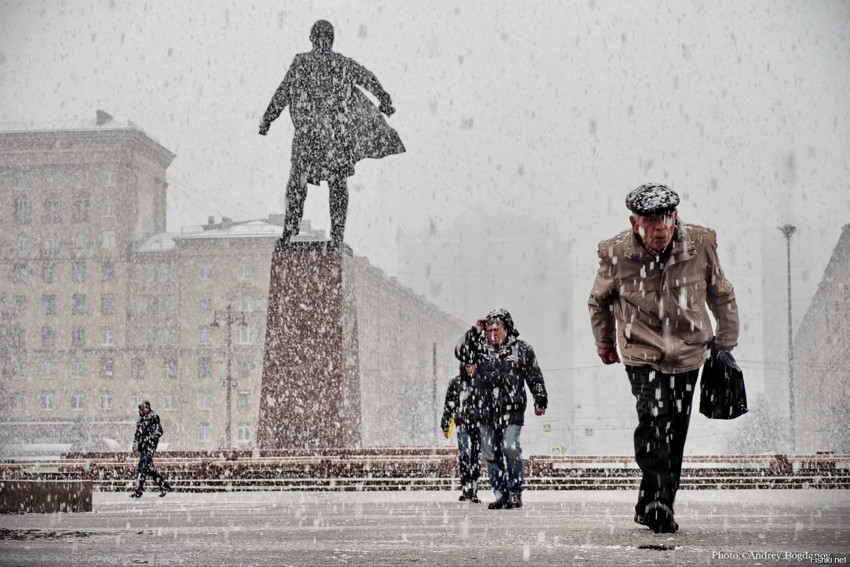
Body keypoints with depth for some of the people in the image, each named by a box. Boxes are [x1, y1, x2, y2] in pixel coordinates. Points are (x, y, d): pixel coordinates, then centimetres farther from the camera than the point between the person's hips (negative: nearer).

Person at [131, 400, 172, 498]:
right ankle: (164, 486, 20)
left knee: (142, 468, -13)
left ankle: (137, 491, -13)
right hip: (142, 446, 9)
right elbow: (138, 432, 25)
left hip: (149, 446, -9)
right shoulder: (141, 418, 16)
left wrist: (146, 440, -17)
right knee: (149, 468, 10)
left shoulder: (153, 417, -7)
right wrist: (135, 443, 12)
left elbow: (158, 432, -12)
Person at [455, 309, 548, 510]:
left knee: (510, 449, -16)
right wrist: (475, 331, -3)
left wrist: (540, 401, 6)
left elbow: (535, 378, 8)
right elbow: (461, 352, -2)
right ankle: (500, 495, 11)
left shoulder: (521, 349, 4)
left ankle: (515, 493, -6)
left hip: (511, 410, -3)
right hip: (487, 411, 4)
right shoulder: (481, 348, 11)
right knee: (491, 454, 3)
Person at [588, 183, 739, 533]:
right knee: (653, 418, -24)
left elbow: (721, 296, 7)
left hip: (687, 354, 2)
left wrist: (726, 341, 15)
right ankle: (658, 505, -19)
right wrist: (604, 342, 21)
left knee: (675, 434, 8)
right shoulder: (615, 254, -14)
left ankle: (650, 508, 23)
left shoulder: (701, 244, -12)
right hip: (641, 353, -2)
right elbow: (599, 301, 8)